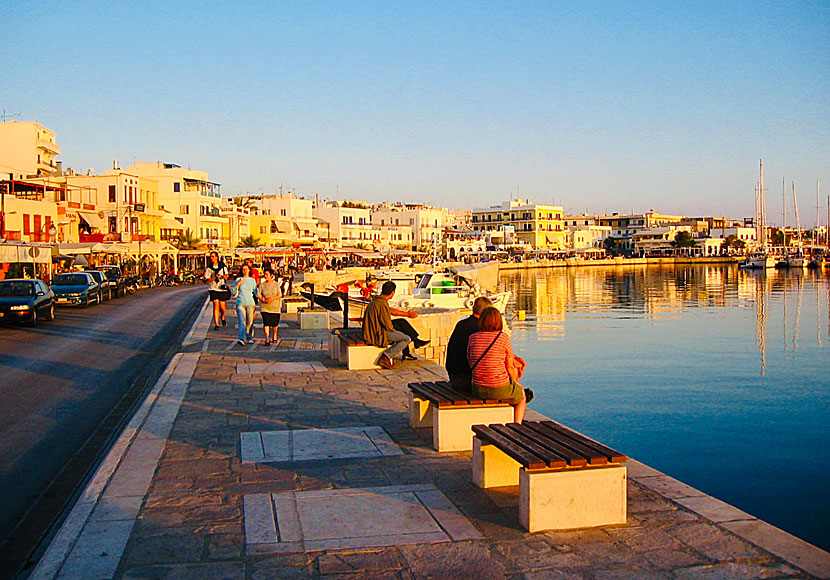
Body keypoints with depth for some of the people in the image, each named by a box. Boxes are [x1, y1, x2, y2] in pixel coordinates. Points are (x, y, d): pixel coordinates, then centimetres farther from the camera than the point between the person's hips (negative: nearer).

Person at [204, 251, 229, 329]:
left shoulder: (223, 266, 1)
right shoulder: (208, 268, 0)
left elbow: (227, 275, 12)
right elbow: (207, 280, -4)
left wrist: (223, 276, -11)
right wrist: (215, 277, -20)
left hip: (222, 288, 1)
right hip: (213, 288, -1)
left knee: (222, 307, 2)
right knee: (216, 305, -12)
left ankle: (222, 317, 36)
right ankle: (216, 324, -9)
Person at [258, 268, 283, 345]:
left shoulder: (276, 284, 3)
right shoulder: (262, 285, 5)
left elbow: (280, 295, -3)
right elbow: (259, 295, 2)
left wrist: (272, 299, -18)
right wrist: (263, 299, -17)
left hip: (275, 307, 0)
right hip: (265, 307, 0)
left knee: (275, 323, 8)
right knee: (266, 322, -12)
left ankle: (275, 336, 30)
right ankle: (267, 338, -14)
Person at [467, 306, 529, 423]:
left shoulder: (472, 338, -2)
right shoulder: (503, 337, -11)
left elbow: (471, 365, 5)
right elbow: (510, 367, -5)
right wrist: (516, 382, 14)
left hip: (478, 390, 4)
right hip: (500, 389, -4)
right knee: (522, 396, 30)